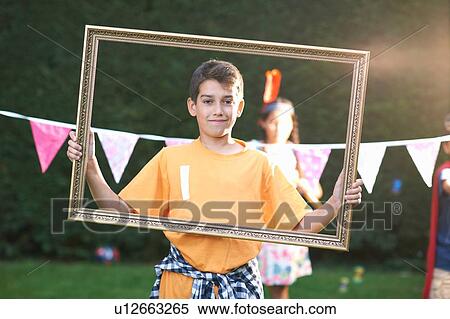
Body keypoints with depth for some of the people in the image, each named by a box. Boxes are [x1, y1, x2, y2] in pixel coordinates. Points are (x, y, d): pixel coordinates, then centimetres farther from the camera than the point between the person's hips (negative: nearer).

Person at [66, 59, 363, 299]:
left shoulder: (259, 164, 5)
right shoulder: (170, 159, 5)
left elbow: (301, 226, 4)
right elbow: (122, 211, 3)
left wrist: (334, 204, -12)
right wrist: (90, 166, -5)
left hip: (240, 289, 0)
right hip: (182, 285, 0)